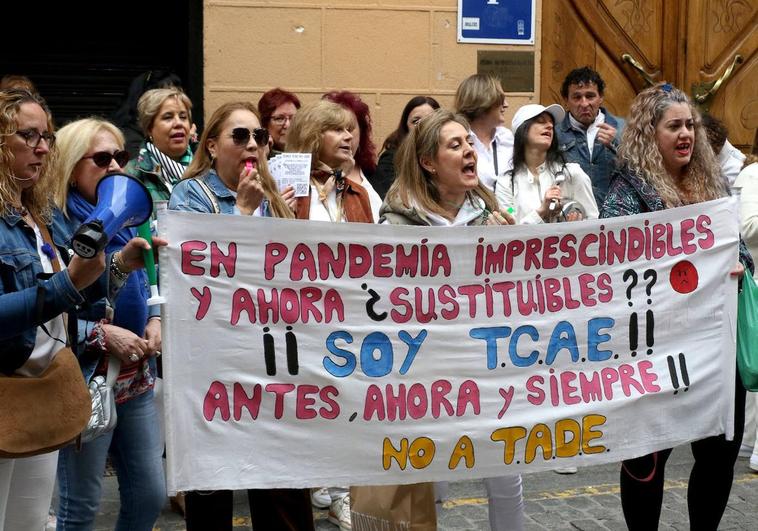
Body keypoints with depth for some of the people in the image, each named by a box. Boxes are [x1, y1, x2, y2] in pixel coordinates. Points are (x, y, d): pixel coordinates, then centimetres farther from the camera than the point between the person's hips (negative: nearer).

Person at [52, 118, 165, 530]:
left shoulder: (126, 222, 10)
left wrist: (154, 321, 2)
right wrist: (102, 334, -22)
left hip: (136, 379, 8)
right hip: (83, 382, -7)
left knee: (150, 496, 13)